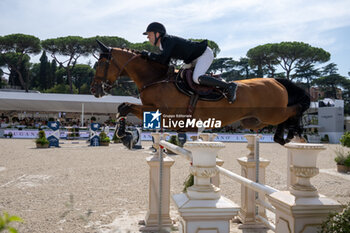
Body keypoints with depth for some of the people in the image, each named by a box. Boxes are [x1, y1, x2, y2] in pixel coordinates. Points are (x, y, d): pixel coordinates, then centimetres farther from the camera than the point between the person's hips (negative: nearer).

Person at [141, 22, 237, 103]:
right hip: (196, 58, 11)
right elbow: (165, 63, 11)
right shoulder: (164, 44, 9)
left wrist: (148, 54, -18)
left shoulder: (169, 40, -21)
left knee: (196, 78, -28)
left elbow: (162, 58, -33)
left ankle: (228, 86, -23)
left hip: (205, 54, -10)